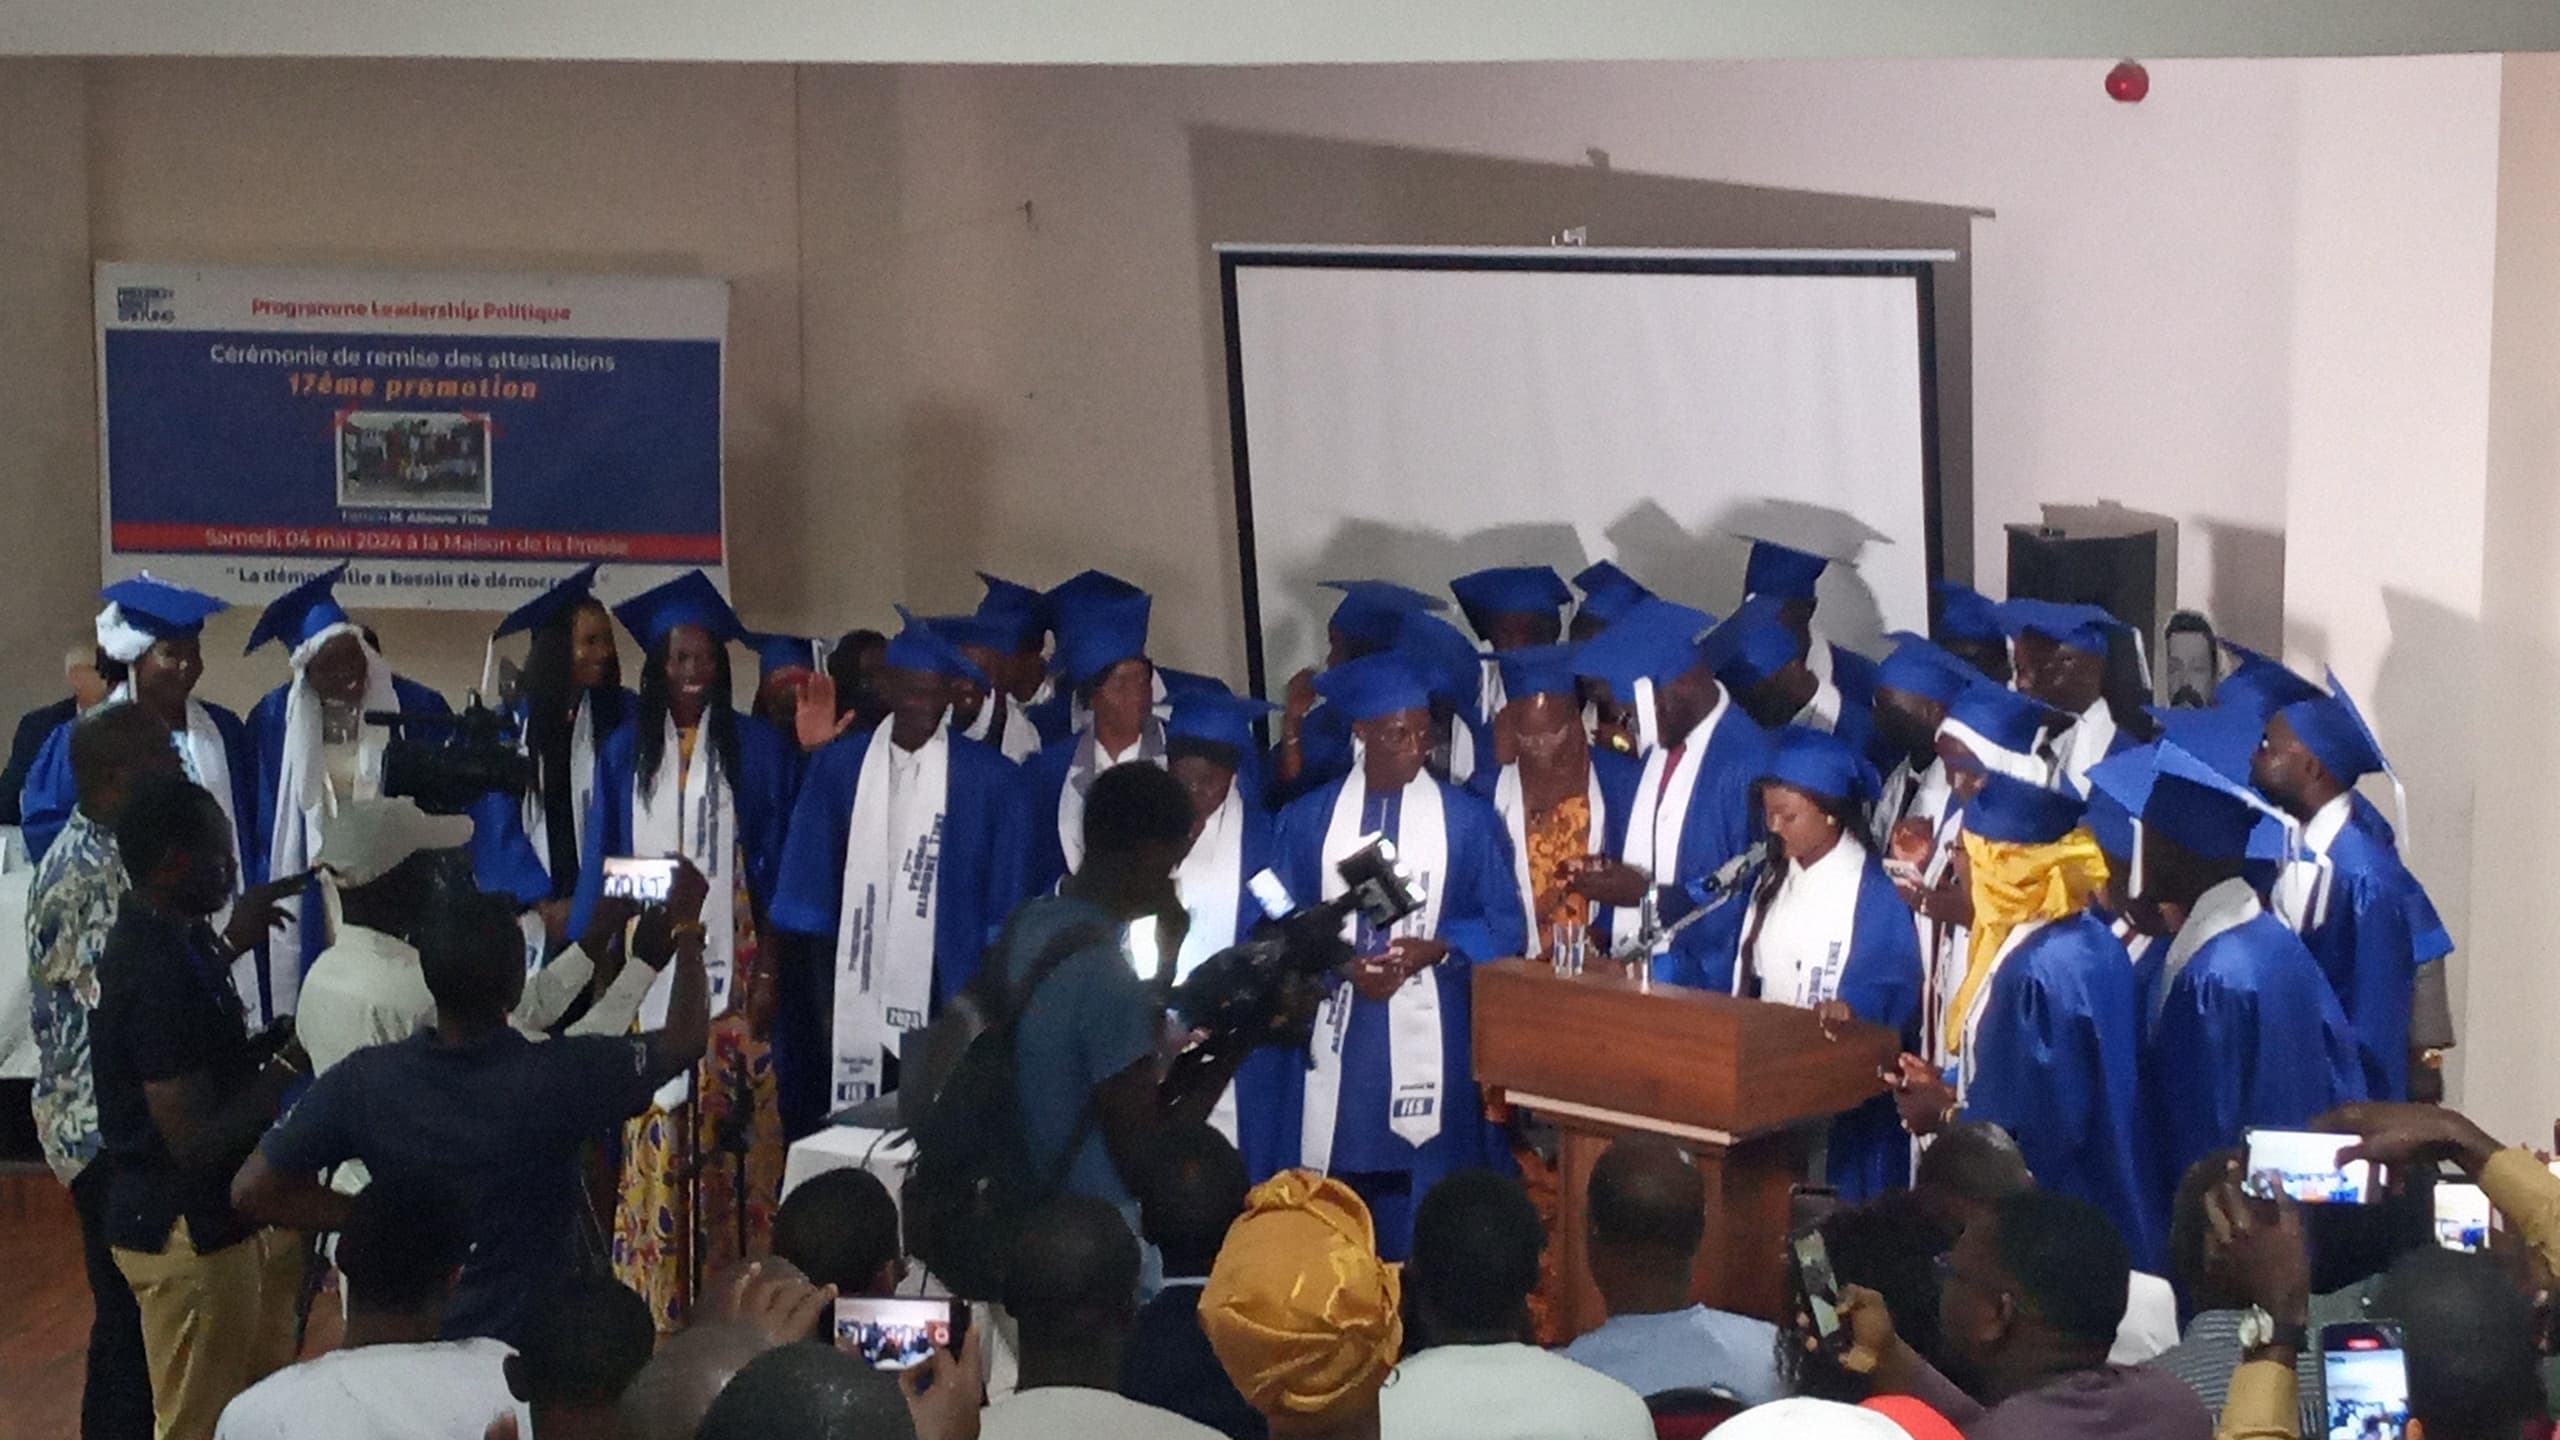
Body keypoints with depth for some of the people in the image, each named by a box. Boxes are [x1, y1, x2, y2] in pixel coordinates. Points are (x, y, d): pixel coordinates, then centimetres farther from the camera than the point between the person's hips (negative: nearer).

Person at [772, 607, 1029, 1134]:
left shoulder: (989, 777, 0)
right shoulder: (838, 765, 4)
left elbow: (1003, 898, 2)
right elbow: (810, 886, 6)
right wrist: (821, 997, 1)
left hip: (944, 995, -1)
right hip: (855, 989, 1)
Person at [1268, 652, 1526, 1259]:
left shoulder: (1467, 818, 2)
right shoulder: (1309, 818, 5)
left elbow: (1504, 923, 3)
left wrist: (1437, 948, -14)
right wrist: (1346, 966, -12)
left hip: (1429, 1033, -1)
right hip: (1339, 1031, 1)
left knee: (1423, 1187, -2)